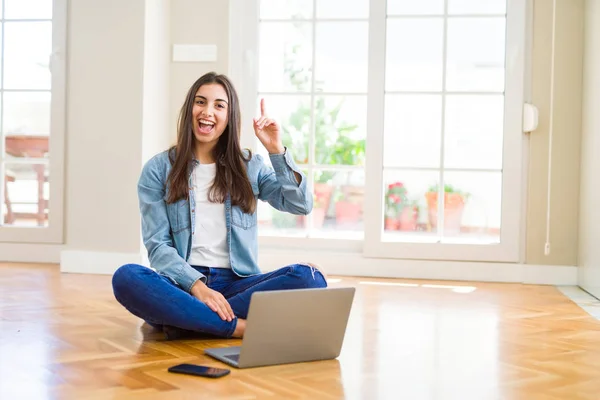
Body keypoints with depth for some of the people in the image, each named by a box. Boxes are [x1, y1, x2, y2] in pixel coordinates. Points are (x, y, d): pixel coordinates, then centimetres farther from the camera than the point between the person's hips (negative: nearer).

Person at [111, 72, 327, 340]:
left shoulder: (250, 166, 13)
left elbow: (301, 205, 1)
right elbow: (158, 246, -1)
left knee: (309, 278, -26)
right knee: (126, 278, -33)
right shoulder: (158, 170, 7)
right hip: (182, 284, -1)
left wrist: (276, 150, -7)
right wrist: (197, 286, -17)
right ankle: (242, 327, -30)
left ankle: (188, 319, -25)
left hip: (236, 284, 2)